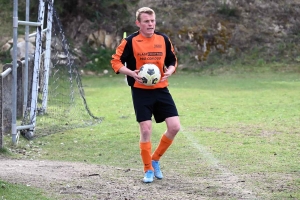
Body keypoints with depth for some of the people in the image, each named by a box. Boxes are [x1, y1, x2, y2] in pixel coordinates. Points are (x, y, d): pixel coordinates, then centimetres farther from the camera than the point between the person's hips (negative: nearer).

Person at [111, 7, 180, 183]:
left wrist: (170, 71, -7)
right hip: (141, 91, -4)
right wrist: (132, 73, -20)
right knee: (146, 130, -7)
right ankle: (148, 170, 10)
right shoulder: (130, 41, -7)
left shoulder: (163, 40, 4)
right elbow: (116, 62, -3)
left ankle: (155, 159, 16)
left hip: (161, 90, 4)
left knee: (174, 127, -5)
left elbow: (172, 61, 15)